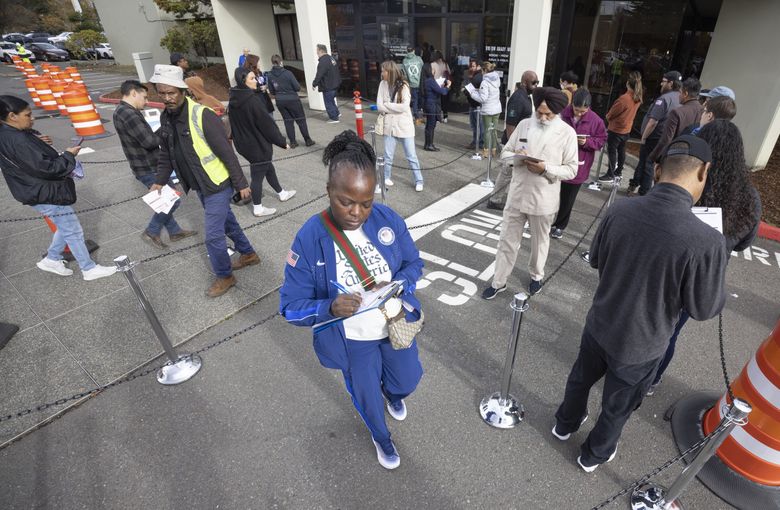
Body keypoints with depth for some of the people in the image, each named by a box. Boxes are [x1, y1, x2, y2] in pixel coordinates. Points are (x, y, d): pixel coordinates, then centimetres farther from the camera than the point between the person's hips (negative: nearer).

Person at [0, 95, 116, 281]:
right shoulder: (17, 140, -26)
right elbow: (45, 168, -27)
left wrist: (37, 141, -1)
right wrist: (68, 155, -14)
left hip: (44, 191, 10)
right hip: (47, 195, -10)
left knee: (65, 227, 22)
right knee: (74, 232, 0)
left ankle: (51, 260, 33)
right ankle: (89, 269, 11)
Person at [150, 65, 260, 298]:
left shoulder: (202, 115, -21)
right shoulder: (166, 117, 3)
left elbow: (227, 152, -20)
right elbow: (166, 154, 14)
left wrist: (241, 184, -17)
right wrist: (160, 181, 10)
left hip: (217, 185, -8)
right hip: (199, 187, 8)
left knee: (213, 236, -4)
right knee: (226, 222, 22)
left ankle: (225, 276, 18)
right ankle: (248, 254, 42)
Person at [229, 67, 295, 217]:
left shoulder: (234, 100, 2)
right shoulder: (252, 100, -23)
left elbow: (235, 124, 10)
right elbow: (266, 124, -19)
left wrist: (239, 139, 21)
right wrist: (282, 142, -10)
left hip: (245, 143, 8)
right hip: (258, 144, -8)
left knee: (268, 168, 22)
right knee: (258, 174, 3)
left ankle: (282, 194, 38)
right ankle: (258, 208, 15)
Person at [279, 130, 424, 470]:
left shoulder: (388, 219, -17)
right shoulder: (310, 238, -26)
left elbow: (414, 263, -3)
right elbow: (291, 307, -20)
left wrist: (397, 285, -25)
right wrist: (330, 308, -40)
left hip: (396, 325, 3)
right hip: (353, 340, -2)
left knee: (407, 381, 27)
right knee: (367, 398, 23)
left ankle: (393, 393, 68)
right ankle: (380, 437, 60)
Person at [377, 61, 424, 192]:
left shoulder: (403, 85, -10)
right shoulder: (383, 84, 0)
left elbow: (404, 107, -19)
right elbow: (379, 106, -5)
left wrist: (387, 105, -12)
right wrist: (395, 108, -13)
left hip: (404, 125, -3)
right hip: (389, 125, 3)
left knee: (411, 155, 4)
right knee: (388, 155, 11)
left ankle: (418, 181, 14)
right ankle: (387, 177, 30)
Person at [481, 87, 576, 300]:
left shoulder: (567, 133, -9)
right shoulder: (524, 124, 0)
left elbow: (571, 170, -8)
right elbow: (505, 152, 4)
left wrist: (546, 168, -24)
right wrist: (517, 157, -18)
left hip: (543, 200, -2)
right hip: (517, 194, 2)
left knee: (539, 241, 18)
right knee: (507, 240, 10)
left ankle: (536, 275, 43)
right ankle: (499, 282, 24)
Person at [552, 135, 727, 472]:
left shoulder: (619, 211, -18)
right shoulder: (707, 241, -29)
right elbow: (704, 309, -14)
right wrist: (716, 267, 2)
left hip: (599, 325, 3)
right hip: (639, 346, -3)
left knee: (581, 378, 30)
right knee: (617, 406, 24)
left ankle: (565, 424, 56)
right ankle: (594, 454, 50)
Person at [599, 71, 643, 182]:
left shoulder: (624, 98, -24)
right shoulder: (638, 98, 1)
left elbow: (611, 113, -14)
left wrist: (608, 116, 6)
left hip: (616, 129, -8)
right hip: (627, 129, 8)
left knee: (611, 151, -2)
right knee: (621, 150, 18)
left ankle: (610, 174, 1)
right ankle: (618, 171, 31)